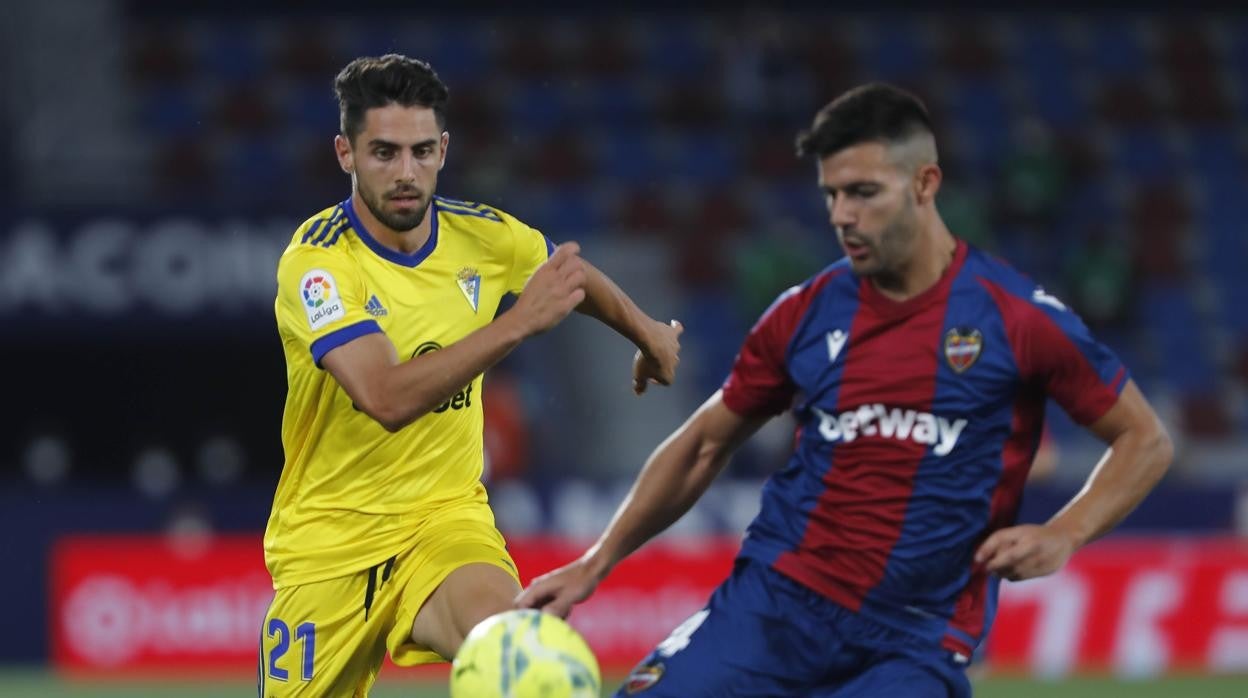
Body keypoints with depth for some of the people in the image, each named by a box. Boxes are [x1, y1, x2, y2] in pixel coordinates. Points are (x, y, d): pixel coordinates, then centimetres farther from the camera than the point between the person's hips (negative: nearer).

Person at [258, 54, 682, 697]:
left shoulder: (482, 235, -3)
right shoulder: (315, 263, -18)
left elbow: (572, 275, 22)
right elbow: (387, 398, -33)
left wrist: (649, 333, 31)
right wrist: (517, 323, -36)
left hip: (446, 516, 2)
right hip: (329, 538, -2)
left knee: (500, 631, -30)